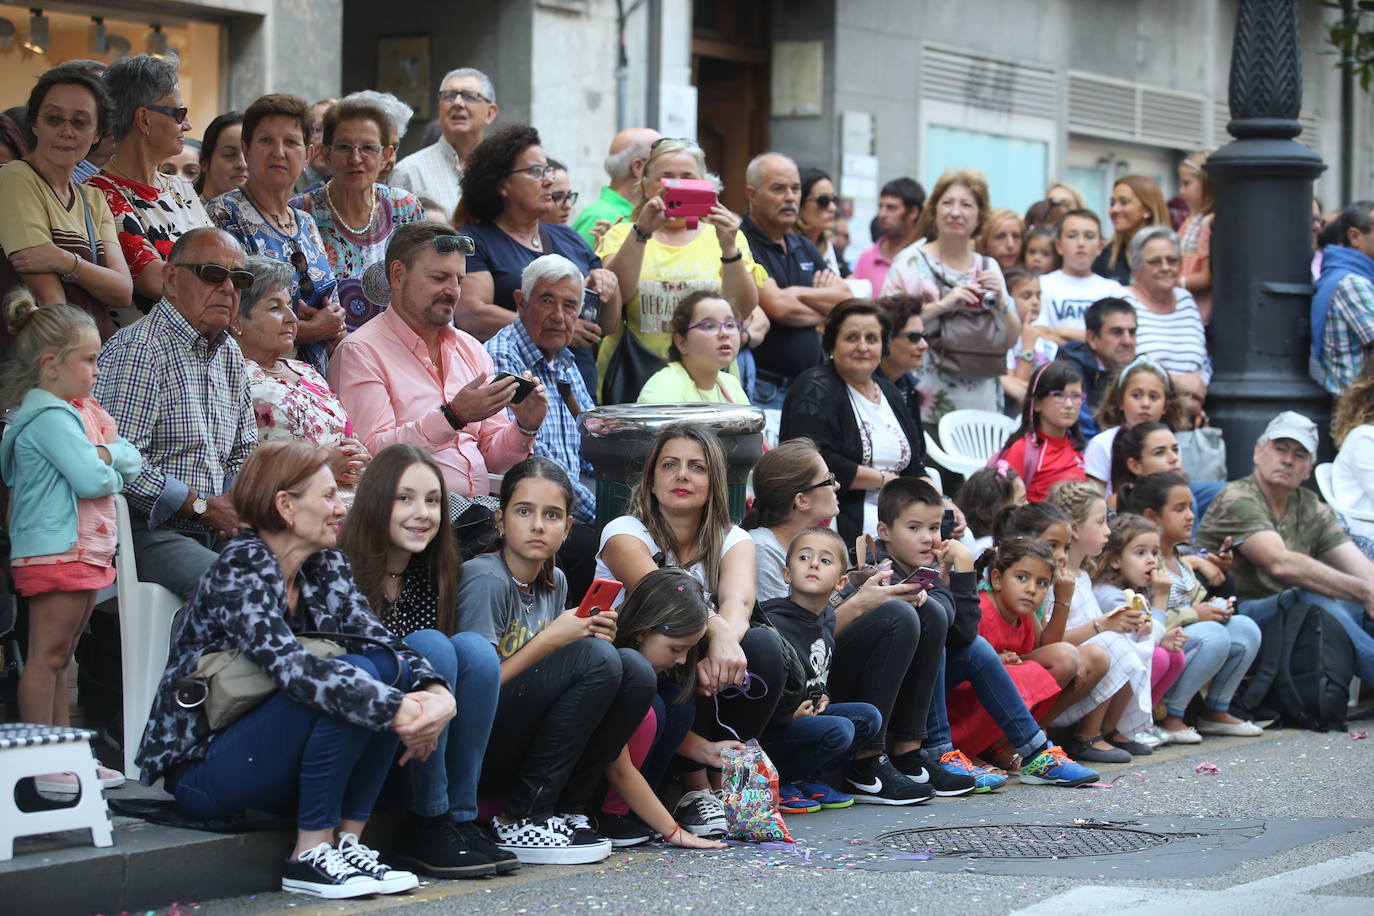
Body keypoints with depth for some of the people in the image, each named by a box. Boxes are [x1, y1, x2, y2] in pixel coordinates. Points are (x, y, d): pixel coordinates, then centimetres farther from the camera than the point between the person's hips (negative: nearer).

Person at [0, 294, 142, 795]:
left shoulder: (82, 411, 17)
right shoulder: (48, 417, -14)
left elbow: (132, 459, 13)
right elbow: (92, 480, -21)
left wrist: (106, 454, -6)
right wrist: (109, 468, -1)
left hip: (87, 549, 10)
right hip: (54, 550, -10)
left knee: (60, 657, 13)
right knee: (47, 655, -7)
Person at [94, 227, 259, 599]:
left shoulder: (230, 355, 19)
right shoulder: (136, 349, -10)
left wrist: (237, 507, 4)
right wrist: (205, 506, -13)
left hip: (213, 533, 8)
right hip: (146, 531, -8)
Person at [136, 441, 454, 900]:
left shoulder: (326, 566, 7)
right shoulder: (241, 570, -18)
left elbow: (377, 638, -6)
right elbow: (291, 667, -32)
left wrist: (435, 691, -26)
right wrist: (397, 711, -38)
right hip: (201, 769, -7)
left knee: (389, 668, -12)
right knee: (343, 682, -27)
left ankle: (346, 840, -12)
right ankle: (310, 855, -18)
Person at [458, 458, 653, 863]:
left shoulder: (555, 583, 10)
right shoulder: (487, 581, -15)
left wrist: (593, 636, -3)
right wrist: (548, 642, -18)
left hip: (522, 748, 8)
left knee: (634, 668, -9)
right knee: (597, 659, -24)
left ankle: (567, 809, -3)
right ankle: (520, 819, -16)